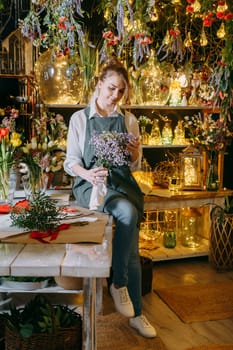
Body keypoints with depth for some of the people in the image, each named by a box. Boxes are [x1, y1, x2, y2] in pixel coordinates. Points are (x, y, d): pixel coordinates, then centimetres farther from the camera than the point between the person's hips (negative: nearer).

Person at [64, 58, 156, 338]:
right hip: (90, 184, -3)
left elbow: (134, 165, 15)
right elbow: (71, 161, 1)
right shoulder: (80, 118, 5)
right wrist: (87, 173, -21)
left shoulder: (129, 120, 13)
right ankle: (119, 283, -12)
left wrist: (135, 153, -9)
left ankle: (136, 314, 9)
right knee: (127, 212, -33)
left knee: (132, 249, -8)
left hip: (122, 182, 3)